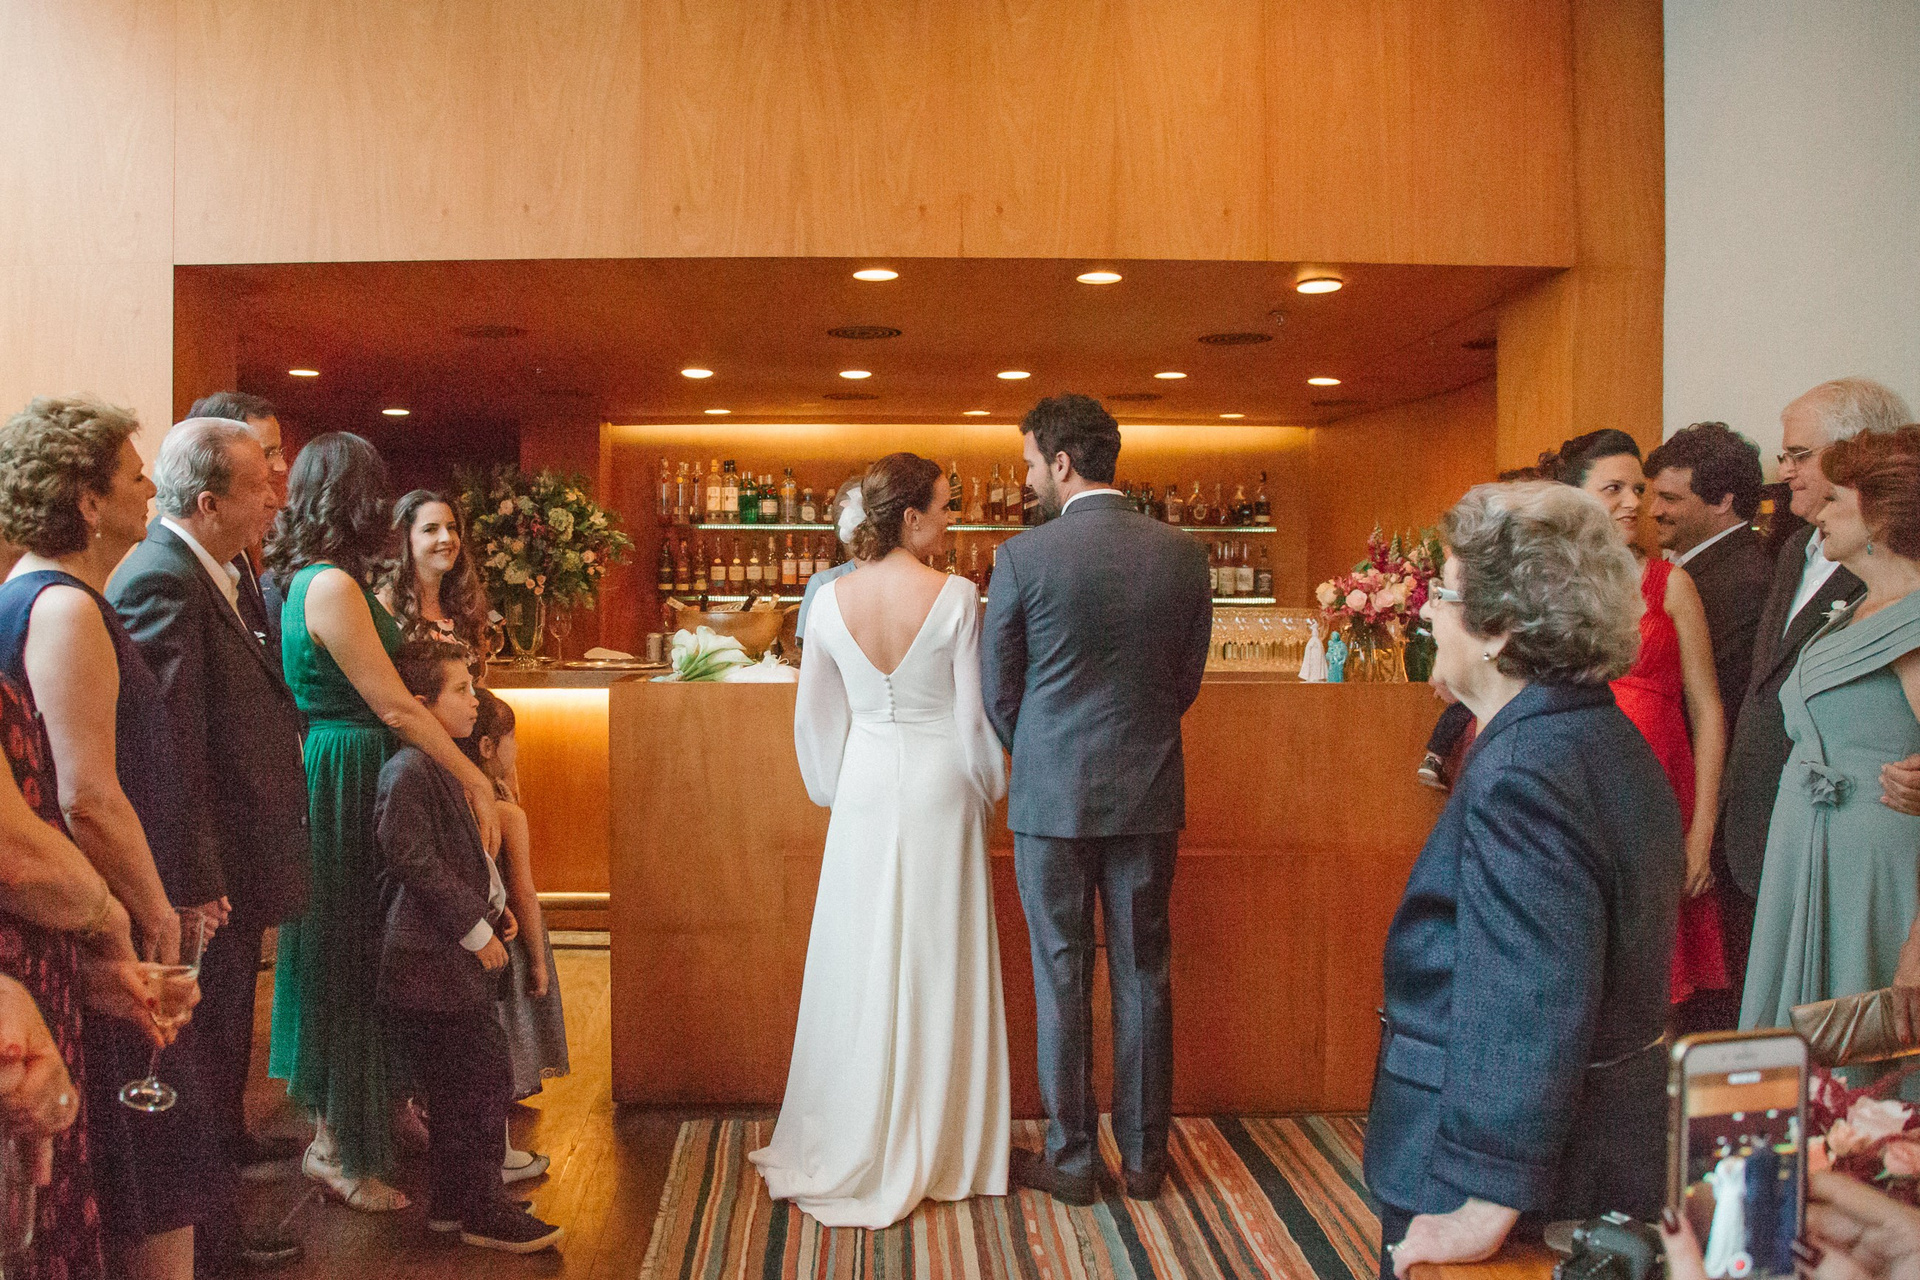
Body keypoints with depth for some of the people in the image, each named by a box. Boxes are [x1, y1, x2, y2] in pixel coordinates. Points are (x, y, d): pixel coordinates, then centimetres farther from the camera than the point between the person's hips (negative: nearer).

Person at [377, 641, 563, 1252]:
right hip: (436, 965, -10)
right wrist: (475, 928, -18)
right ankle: (480, 1210, 7)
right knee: (478, 1082, -4)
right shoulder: (408, 772, -17)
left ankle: (455, 1201, 26)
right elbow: (414, 863, -21)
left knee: (458, 1089, 15)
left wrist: (494, 905, 14)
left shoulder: (440, 767, 16)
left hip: (457, 958, 10)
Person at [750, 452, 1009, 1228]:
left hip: (865, 787, 3)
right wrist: (988, 788, 6)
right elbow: (975, 712, -9)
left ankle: (851, 1145, 23)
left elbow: (814, 713, 5)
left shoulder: (831, 599, -2)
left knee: (857, 961, 12)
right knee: (936, 963, 8)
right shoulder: (954, 597, -13)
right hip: (939, 790, -3)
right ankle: (933, 1153, 19)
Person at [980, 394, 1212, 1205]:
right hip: (1149, 795, 3)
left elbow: (997, 689, -3)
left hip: (1051, 798, -3)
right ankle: (1144, 1157, 23)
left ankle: (1072, 1160, 19)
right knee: (1143, 974, 12)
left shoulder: (1024, 557, -11)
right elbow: (1188, 680, 7)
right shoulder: (1182, 554, -1)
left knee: (1063, 980, 8)